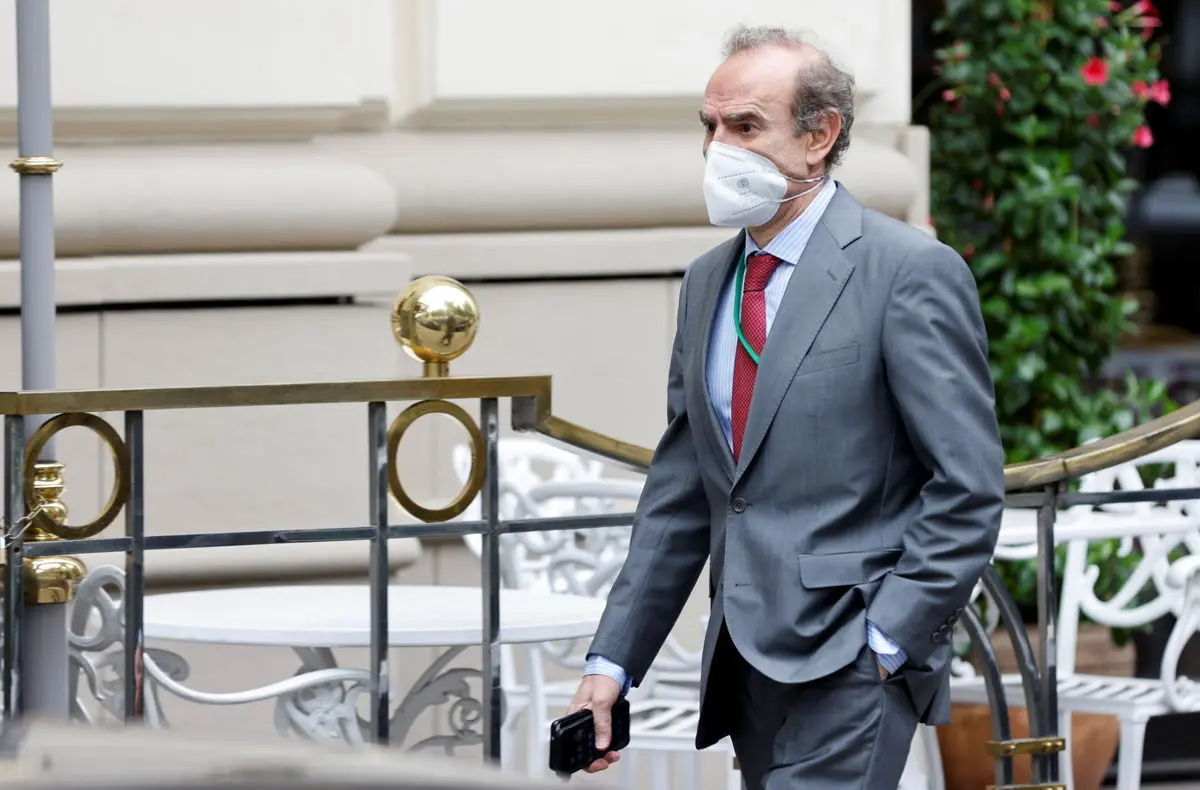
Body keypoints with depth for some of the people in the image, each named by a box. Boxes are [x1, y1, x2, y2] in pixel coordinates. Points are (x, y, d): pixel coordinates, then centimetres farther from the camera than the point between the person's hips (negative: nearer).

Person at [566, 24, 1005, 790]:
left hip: (849, 668, -7)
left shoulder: (911, 272, -7)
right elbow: (680, 494, 17)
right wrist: (613, 661, 10)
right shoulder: (707, 282, 15)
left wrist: (884, 644, -15)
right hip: (745, 665, 7)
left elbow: (968, 490, -10)